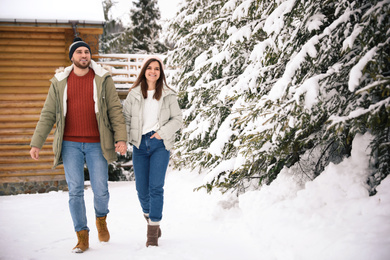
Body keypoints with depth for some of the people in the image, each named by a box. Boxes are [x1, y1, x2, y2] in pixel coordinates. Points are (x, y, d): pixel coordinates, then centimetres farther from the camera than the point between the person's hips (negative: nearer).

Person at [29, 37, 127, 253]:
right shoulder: (59, 82, 7)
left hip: (96, 144, -1)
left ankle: (101, 218, 31)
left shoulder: (103, 79, 3)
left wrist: (121, 138, -10)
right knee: (75, 191, 0)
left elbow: (115, 110, 0)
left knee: (100, 190, -2)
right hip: (70, 144, 1)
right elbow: (48, 114, 9)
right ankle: (82, 237, 11)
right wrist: (36, 143, 5)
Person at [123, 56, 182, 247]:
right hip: (140, 145, 2)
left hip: (160, 144, -2)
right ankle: (151, 219, 31)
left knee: (156, 187, -12)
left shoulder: (168, 95, 5)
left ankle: (153, 232, -7)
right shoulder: (134, 94, 7)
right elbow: (125, 118, 7)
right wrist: (123, 139, -8)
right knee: (142, 189, 3)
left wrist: (163, 132, -8)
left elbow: (177, 119, 6)